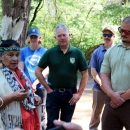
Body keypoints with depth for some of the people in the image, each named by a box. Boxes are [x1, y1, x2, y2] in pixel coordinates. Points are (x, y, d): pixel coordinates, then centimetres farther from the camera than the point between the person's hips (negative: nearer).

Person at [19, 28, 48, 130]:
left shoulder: (45, 51, 0)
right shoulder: (23, 51, 5)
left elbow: (46, 70, -5)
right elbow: (20, 70, 3)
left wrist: (35, 83, -15)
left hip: (40, 87, -1)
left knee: (40, 115, 3)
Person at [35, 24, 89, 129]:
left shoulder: (77, 53, -3)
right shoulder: (50, 53, -4)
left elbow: (85, 74, 0)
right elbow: (38, 71, 1)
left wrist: (79, 93, -4)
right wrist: (48, 88, -3)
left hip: (70, 94, 1)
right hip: (53, 93, -1)